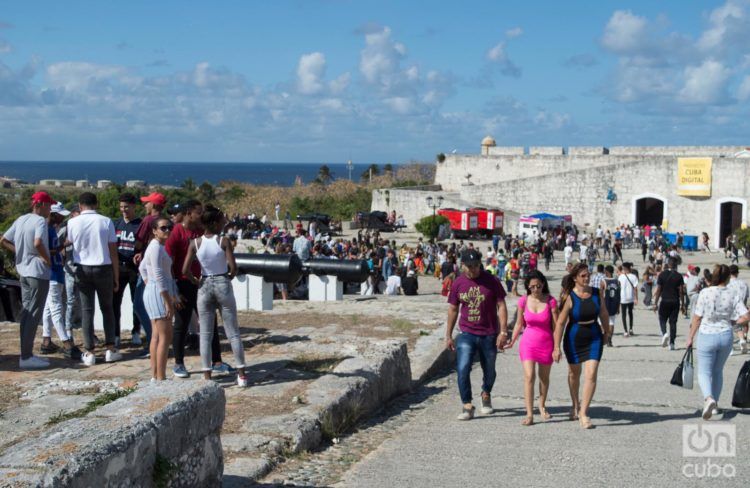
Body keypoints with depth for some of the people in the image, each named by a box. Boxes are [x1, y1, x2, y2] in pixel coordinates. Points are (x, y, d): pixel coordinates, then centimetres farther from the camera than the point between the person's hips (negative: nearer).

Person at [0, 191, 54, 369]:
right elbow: (38, 243, -31)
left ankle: (26, 354, 18)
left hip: (23, 271, 8)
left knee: (27, 312, 14)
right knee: (34, 314, -5)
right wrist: (47, 259, -16)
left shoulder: (20, 220, 11)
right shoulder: (40, 221, -14)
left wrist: (21, 253, 12)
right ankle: (26, 357, -4)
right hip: (38, 272, -8)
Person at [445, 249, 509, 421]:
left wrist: (503, 331, -11)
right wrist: (448, 336, 9)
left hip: (489, 334, 0)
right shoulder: (458, 283, 1)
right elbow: (453, 310, 9)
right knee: (462, 369, -14)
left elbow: (501, 306, -3)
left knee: (489, 371, 13)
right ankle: (467, 406, -7)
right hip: (466, 334, 1)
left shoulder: (491, 281, -5)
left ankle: (486, 395, 42)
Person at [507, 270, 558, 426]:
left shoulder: (551, 301, -10)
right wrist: (512, 341, -2)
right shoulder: (523, 301, -5)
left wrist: (557, 348, -8)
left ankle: (542, 406, 38)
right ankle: (529, 414, -11)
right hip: (528, 343, 0)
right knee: (529, 376, -12)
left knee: (544, 377, 16)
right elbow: (519, 324, 6)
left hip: (546, 343, 0)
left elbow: (556, 325, -7)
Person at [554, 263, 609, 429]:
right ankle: (575, 405, 42)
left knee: (591, 375, -11)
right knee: (574, 373, 18)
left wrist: (606, 333, 21)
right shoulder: (569, 297, -15)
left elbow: (604, 314, 11)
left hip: (594, 339, 2)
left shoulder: (597, 293, -5)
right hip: (574, 340, -1)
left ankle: (583, 413, -6)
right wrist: (556, 347, -17)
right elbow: (560, 323, -15)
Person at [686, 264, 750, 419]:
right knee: (718, 371, 21)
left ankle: (709, 398, -23)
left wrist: (690, 337, 2)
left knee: (704, 372, 4)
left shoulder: (705, 293, -12)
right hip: (726, 336, 3)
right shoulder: (733, 296, -5)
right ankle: (715, 404, 27)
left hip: (707, 336, -3)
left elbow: (697, 318, -8)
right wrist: (730, 322, 9)